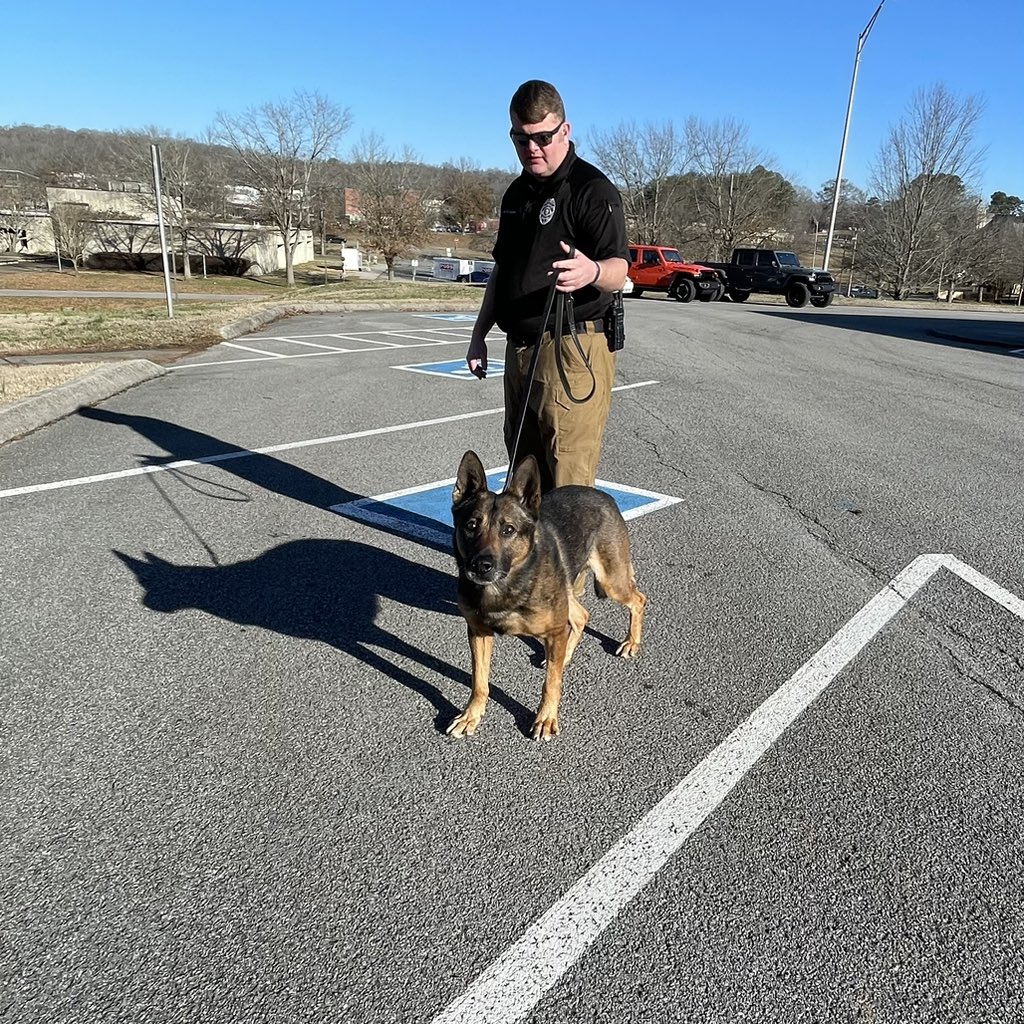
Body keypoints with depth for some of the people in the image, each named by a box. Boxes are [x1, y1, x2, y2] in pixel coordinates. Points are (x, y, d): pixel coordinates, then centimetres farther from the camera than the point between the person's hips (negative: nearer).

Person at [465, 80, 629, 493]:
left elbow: (618, 269, -19)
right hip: (520, 347, 8)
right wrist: (480, 332, 21)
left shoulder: (593, 189, -8)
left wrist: (592, 272, -42)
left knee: (567, 480, -9)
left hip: (572, 349, -8)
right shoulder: (517, 192, 18)